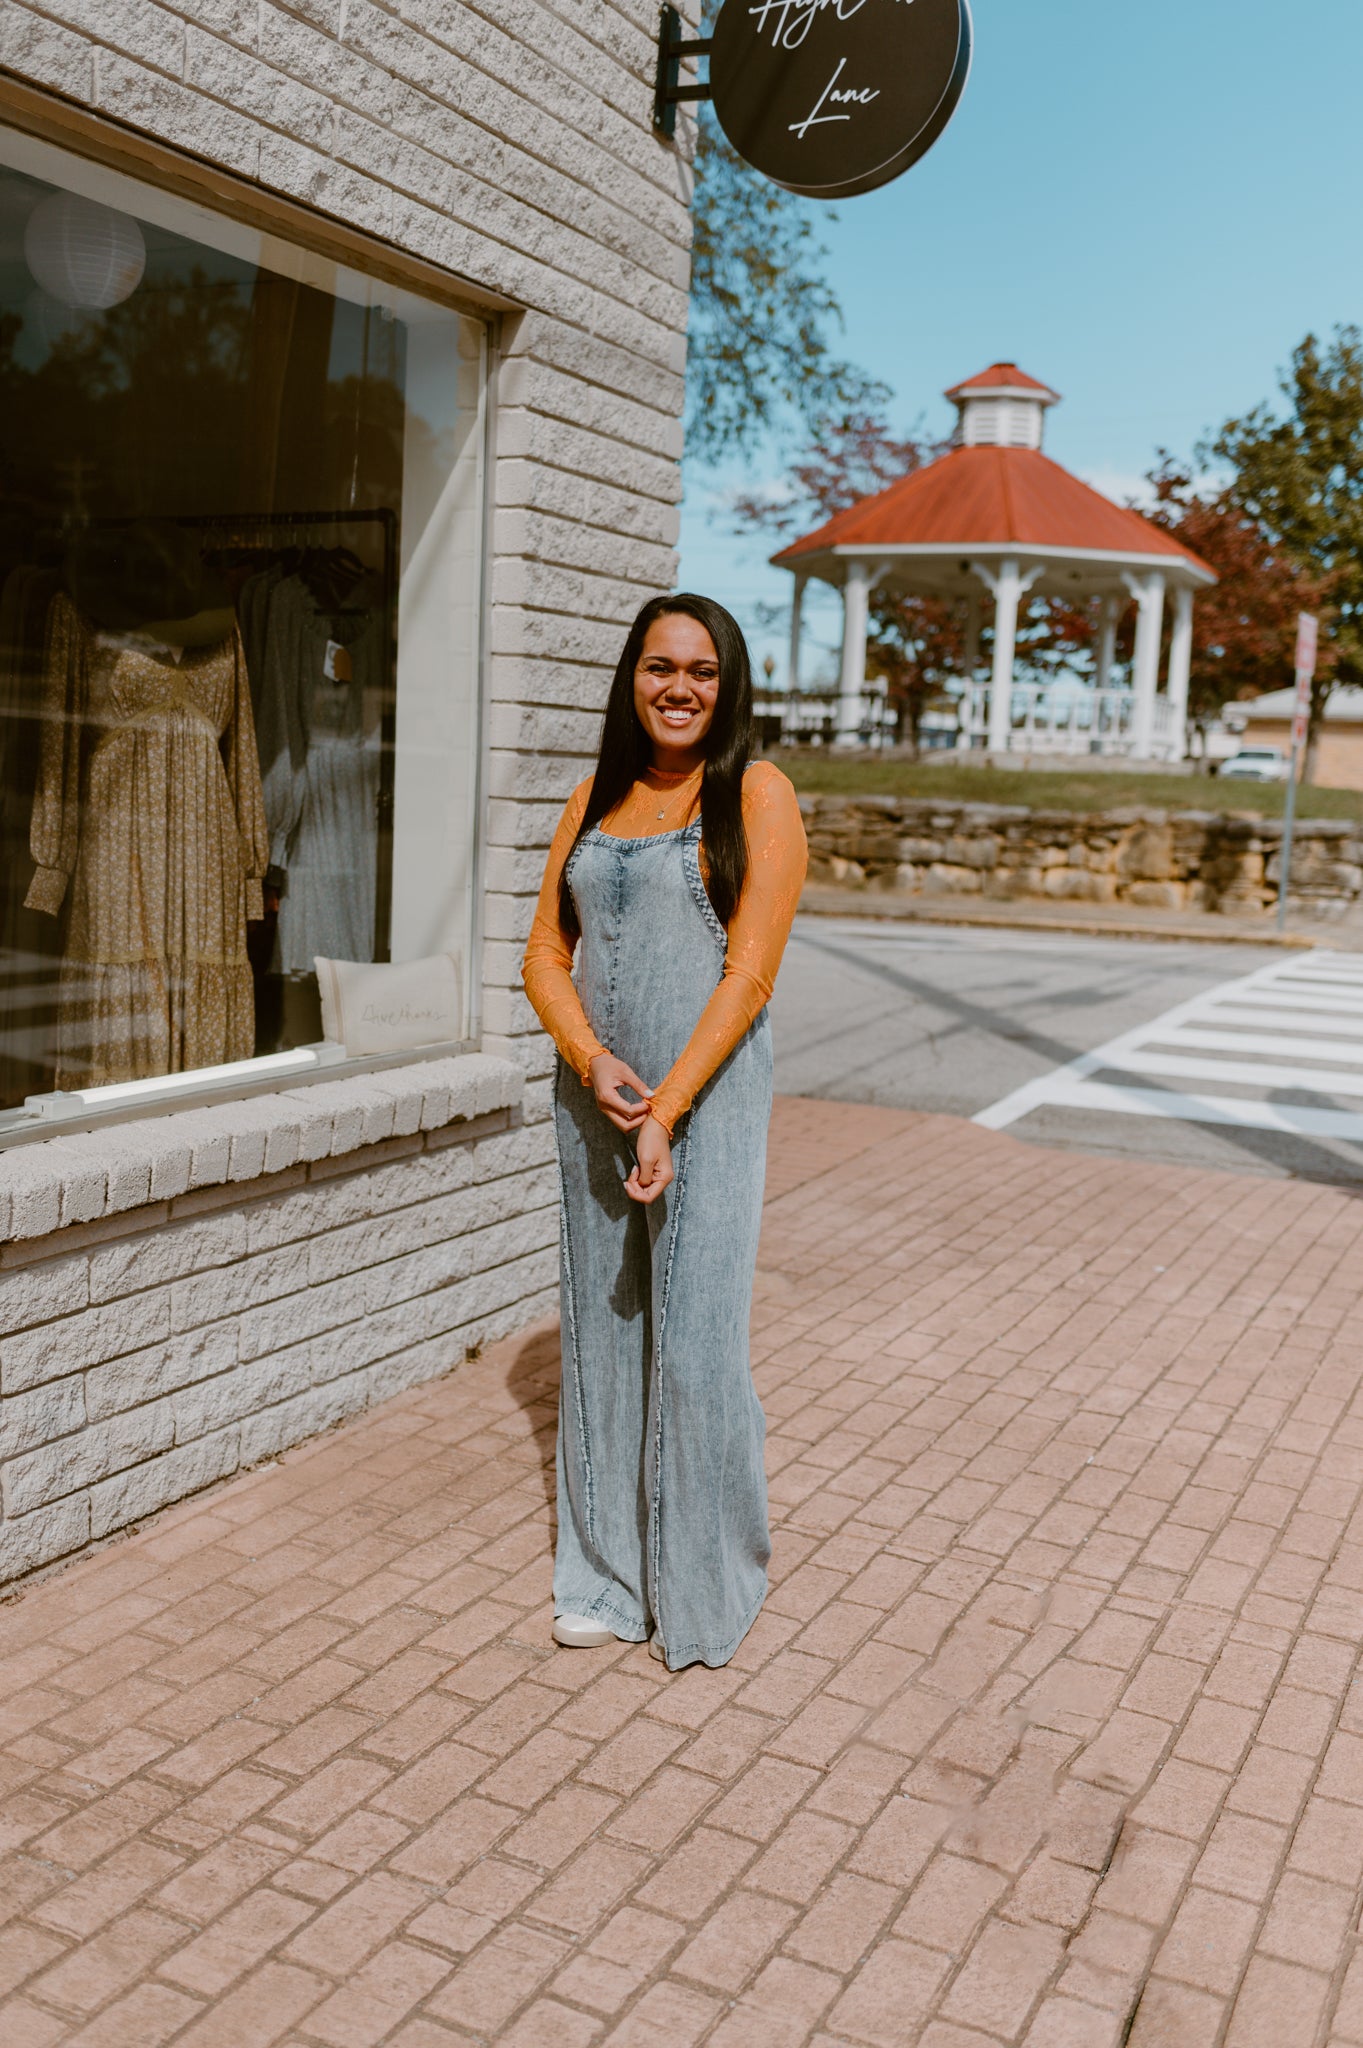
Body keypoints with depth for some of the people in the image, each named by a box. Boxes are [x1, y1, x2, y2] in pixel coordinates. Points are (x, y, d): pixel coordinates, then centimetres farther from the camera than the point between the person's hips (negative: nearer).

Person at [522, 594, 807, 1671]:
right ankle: (610, 1575, 26)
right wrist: (591, 1060, -10)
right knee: (603, 1330, 10)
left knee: (694, 1339, -2)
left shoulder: (758, 795, -4)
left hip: (707, 1094, -5)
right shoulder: (597, 796, 12)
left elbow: (750, 974, -11)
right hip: (595, 1095, 5)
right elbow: (547, 952, 8)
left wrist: (666, 1112, -17)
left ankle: (707, 1591, 18)